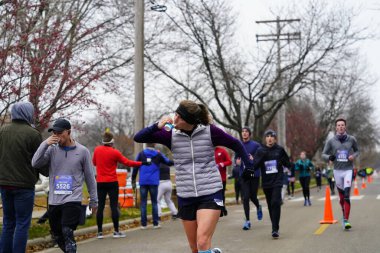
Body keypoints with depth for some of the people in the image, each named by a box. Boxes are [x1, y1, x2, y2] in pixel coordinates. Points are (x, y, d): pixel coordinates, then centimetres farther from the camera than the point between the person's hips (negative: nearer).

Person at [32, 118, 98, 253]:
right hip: (54, 201, 4)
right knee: (58, 236, 12)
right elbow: (35, 163, -10)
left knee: (67, 232, -20)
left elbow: (90, 177, 5)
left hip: (73, 200, -4)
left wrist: (94, 200, 8)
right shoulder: (52, 149, 3)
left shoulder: (82, 151, -1)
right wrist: (45, 144, -19)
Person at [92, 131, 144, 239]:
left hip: (100, 182, 3)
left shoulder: (97, 150, 0)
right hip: (112, 182, -3)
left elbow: (94, 163, 15)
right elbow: (127, 162, -6)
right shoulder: (115, 152, -9)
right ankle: (116, 231, 2)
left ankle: (99, 232, 5)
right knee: (114, 206, 0)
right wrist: (141, 163, 2)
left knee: (100, 206, 4)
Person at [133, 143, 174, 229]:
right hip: (154, 182, 0)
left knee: (143, 203, 4)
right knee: (154, 202, 9)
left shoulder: (141, 154, 3)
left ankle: (143, 224, 1)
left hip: (143, 182, 0)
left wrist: (133, 181, 5)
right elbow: (169, 162, 9)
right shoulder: (158, 155, 3)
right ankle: (155, 223, 6)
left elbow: (135, 168, 0)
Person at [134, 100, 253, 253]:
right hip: (185, 197, 4)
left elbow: (236, 145, 7)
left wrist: (249, 167, 4)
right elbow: (138, 138, -4)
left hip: (210, 194, -4)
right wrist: (157, 126, -20)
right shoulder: (172, 135, -2)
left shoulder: (210, 131, -7)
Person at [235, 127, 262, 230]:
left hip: (254, 174, -2)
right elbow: (236, 158, 16)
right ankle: (247, 221, 3)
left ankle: (258, 207, 41)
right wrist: (237, 161, -7)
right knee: (245, 197, -4)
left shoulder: (256, 145, -3)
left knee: (252, 196, 5)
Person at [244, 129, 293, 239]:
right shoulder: (260, 151, 1)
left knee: (275, 203, -15)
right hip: (266, 182, 2)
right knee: (270, 205, 10)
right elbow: (254, 166, -6)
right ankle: (275, 228, 25)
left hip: (277, 181, -2)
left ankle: (275, 229, -14)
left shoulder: (280, 150, 2)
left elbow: (287, 163, 12)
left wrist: (292, 166, -6)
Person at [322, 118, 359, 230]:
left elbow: (357, 151, 16)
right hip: (337, 170, 1)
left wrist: (354, 156, -6)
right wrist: (329, 157, -17)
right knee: (341, 197, 10)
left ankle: (346, 221, -15)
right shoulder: (331, 141, 1)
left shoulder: (351, 139, 2)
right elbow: (323, 154, 5)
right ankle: (344, 215, 32)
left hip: (348, 170, -1)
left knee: (346, 196, -14)